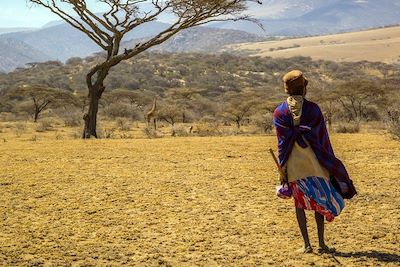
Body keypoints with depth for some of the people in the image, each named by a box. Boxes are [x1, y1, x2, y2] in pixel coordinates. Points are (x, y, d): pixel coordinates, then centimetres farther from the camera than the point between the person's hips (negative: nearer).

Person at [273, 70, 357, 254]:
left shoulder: (279, 112, -1)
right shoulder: (313, 109, -4)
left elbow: (282, 142, 0)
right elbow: (322, 137, -1)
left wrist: (283, 168, 6)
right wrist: (329, 163, 7)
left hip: (293, 164, 1)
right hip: (313, 161, -1)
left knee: (300, 203, 8)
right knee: (319, 201, 10)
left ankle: (306, 244, 5)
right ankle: (321, 243, 8)